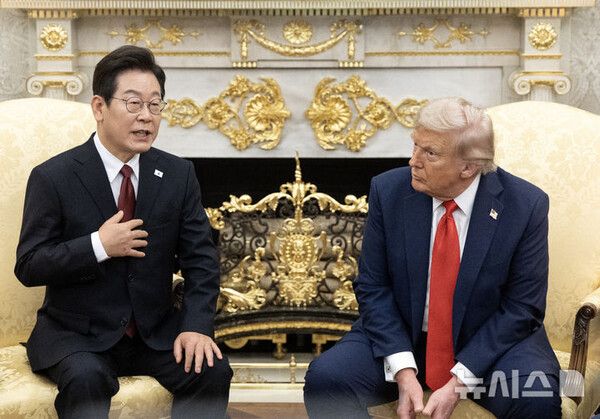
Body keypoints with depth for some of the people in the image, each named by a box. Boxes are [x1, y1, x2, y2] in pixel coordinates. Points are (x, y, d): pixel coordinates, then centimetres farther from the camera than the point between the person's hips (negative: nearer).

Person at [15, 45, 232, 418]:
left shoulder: (178, 174, 3)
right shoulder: (52, 177, -6)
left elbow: (201, 260, 2)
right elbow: (28, 266, -7)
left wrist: (197, 325, -15)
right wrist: (98, 246, -20)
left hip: (156, 331, 3)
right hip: (77, 334, -3)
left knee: (212, 371, -21)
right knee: (87, 379, -34)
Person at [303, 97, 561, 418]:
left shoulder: (526, 205, -12)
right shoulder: (388, 190, -8)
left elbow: (521, 307, -10)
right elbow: (373, 287, -4)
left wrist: (458, 383, -18)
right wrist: (403, 372, -16)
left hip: (488, 344, -1)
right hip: (400, 337, 1)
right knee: (324, 378, -23)